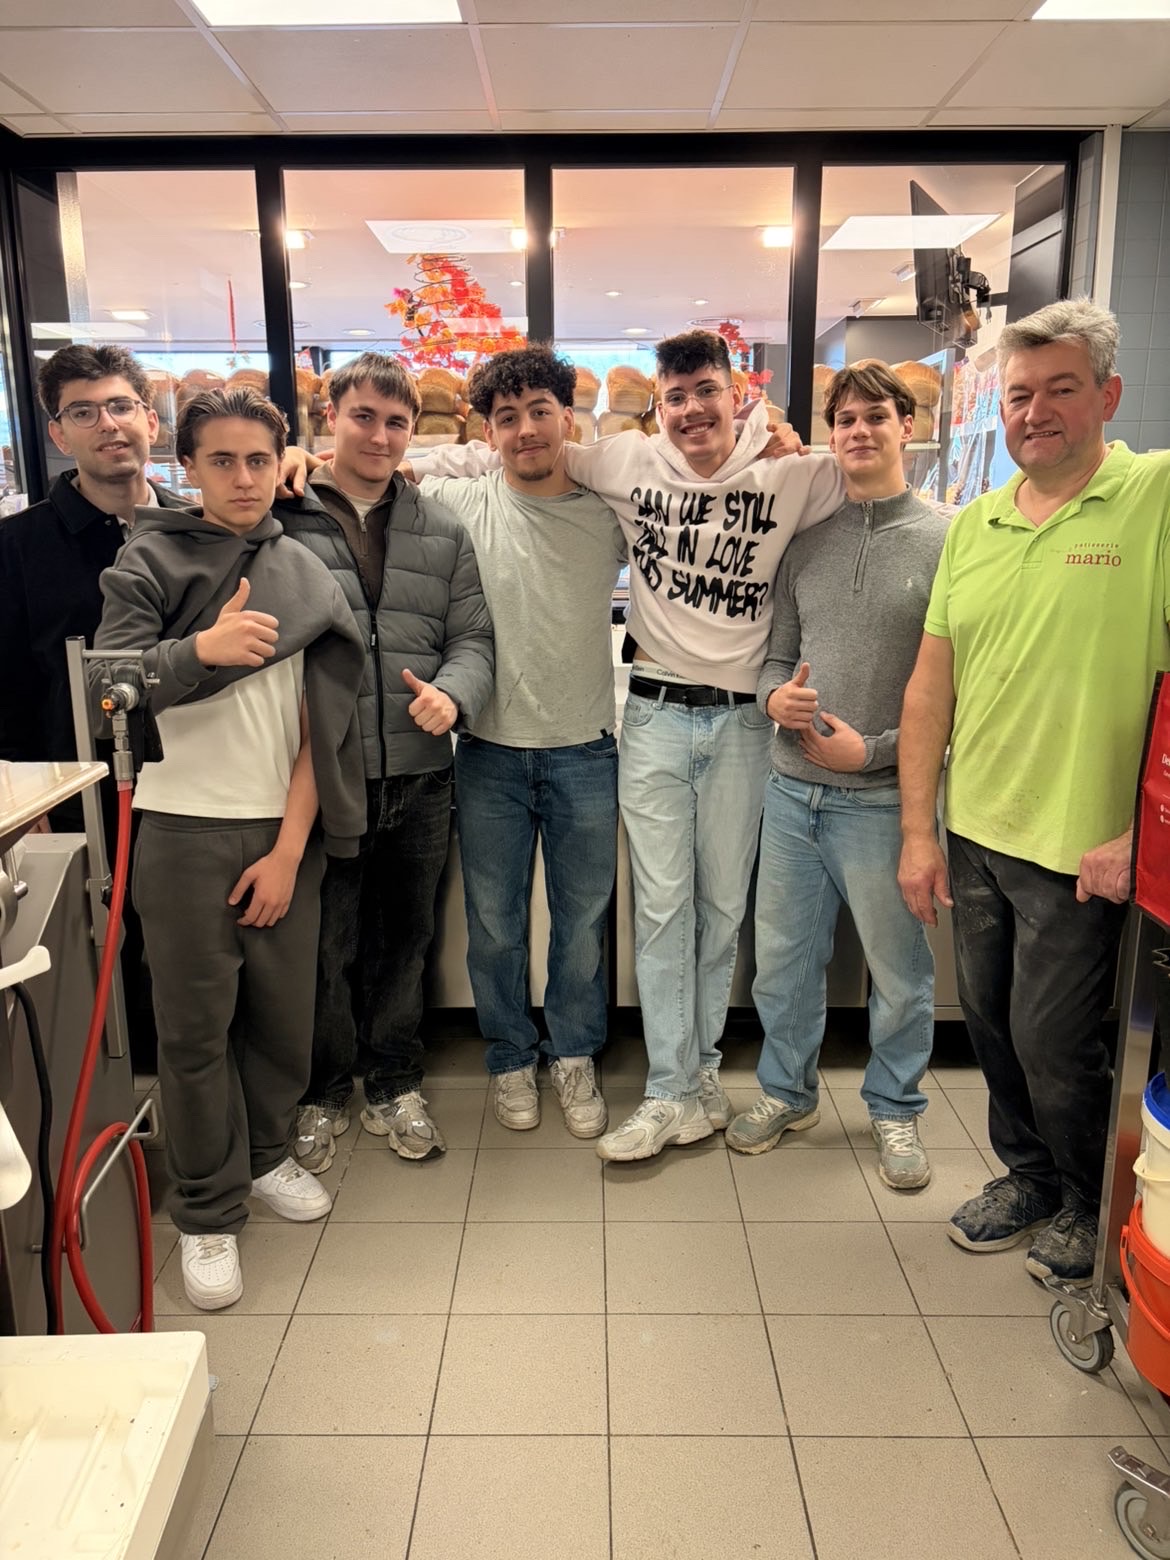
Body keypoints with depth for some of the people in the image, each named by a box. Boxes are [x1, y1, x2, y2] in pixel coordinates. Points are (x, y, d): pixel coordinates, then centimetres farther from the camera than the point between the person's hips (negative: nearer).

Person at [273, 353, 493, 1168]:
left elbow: (473, 638, 7)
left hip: (419, 774, 3)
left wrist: (453, 691, -15)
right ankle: (326, 1093, 32)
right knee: (325, 948, 10)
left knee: (404, 941, 16)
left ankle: (395, 1086, 36)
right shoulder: (281, 518, -2)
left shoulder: (443, 530, 9)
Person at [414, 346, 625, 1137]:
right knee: (495, 923, 12)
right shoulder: (460, 504, -3)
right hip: (492, 751, 0)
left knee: (583, 919, 14)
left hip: (585, 751, 1)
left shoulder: (611, 513, 1)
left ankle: (574, 1056, 35)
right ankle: (512, 1057, 35)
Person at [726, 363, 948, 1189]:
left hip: (885, 796, -4)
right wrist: (776, 696, -9)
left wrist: (876, 749, -14)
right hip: (794, 788, 4)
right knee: (782, 956, 15)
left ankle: (897, 1109, 33)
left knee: (900, 968, 10)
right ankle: (788, 1091, 36)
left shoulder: (948, 541, -6)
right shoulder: (809, 539, 8)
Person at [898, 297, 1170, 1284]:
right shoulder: (973, 525, 7)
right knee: (992, 1025, 18)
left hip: (1081, 848, -5)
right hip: (974, 834, 6)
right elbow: (931, 687, 8)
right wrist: (918, 830, 6)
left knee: (1052, 1045, 7)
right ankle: (1029, 1177, 43)